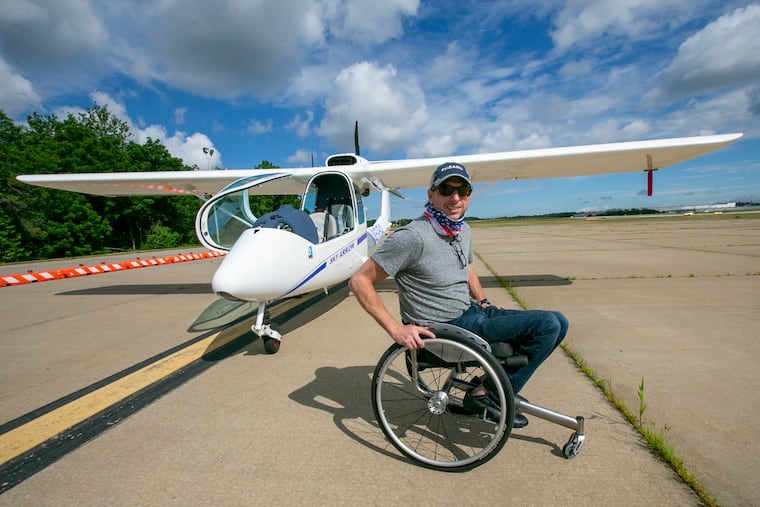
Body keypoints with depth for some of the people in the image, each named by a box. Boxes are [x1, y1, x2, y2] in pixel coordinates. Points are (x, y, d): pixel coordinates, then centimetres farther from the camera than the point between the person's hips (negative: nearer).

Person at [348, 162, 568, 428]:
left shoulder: (464, 231, 7)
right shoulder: (414, 236, -21)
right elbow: (359, 281, -21)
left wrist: (484, 302, 14)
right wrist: (396, 329, -24)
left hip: (471, 312, 9)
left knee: (558, 323, 7)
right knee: (547, 325, -16)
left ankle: (492, 387, 13)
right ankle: (487, 395, 0)